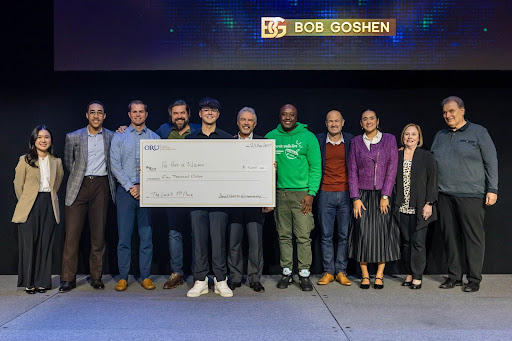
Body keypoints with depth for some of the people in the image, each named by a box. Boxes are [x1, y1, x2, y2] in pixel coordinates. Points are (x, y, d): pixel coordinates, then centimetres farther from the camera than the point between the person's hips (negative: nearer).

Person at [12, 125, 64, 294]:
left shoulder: (56, 162, 10)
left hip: (50, 207, 3)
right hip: (30, 207, -2)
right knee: (29, 244, -2)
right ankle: (29, 283, 10)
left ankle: (43, 282, 12)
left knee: (46, 245, 3)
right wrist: (26, 203, 9)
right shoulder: (25, 160, 1)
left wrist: (49, 199, 15)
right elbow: (18, 185, 5)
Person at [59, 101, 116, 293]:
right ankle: (68, 279, 6)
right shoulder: (73, 137, 7)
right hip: (79, 186, 0)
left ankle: (96, 277, 13)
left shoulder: (112, 137, 7)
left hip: (101, 186, 0)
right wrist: (80, 177, 11)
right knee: (72, 234, -2)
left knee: (98, 234, 3)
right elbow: (68, 162, 16)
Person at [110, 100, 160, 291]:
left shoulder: (155, 138, 10)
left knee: (146, 236, 2)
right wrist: (130, 186, -7)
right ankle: (123, 277, 8)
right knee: (124, 236, -1)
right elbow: (115, 165, 1)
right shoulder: (119, 137, 9)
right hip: (125, 190, 0)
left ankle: (145, 277, 10)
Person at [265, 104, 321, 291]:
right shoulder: (271, 137, 9)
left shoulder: (308, 137, 1)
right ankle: (286, 272, 18)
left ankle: (304, 274, 8)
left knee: (303, 236, -2)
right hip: (279, 192, 3)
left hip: (301, 193, -2)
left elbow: (315, 167, -1)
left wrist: (311, 193, -8)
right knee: (284, 235, 8)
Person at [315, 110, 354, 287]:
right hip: (325, 194, 0)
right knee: (326, 235, 4)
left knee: (344, 235, 5)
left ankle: (341, 271, 15)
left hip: (345, 193, 1)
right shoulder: (318, 140, 2)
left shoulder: (350, 140, 4)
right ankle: (328, 271, 13)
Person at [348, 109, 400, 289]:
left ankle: (379, 275, 10)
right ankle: (365, 275, 8)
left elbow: (392, 169, -2)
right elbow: (352, 171, 4)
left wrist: (385, 196, -9)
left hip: (383, 194, 0)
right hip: (363, 194, 1)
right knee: (363, 233, -3)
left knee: (383, 232, -1)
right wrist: (355, 198, -4)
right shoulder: (356, 142, 7)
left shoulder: (389, 139, 4)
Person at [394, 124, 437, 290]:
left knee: (418, 242, -2)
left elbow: (432, 181, -1)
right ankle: (409, 274, 19)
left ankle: (417, 277, 8)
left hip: (419, 208, -3)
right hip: (402, 208, 3)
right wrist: (392, 202, 6)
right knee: (406, 242, 8)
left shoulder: (427, 156, 1)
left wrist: (429, 203, -8)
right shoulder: (396, 156, 9)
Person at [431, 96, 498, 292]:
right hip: (445, 195, 5)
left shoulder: (478, 132, 2)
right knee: (450, 236, 8)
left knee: (473, 237, 0)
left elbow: (491, 162, -2)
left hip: (471, 195, -4)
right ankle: (454, 276, 19)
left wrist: (492, 189, -7)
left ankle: (474, 279, 11)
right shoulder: (440, 136, 15)